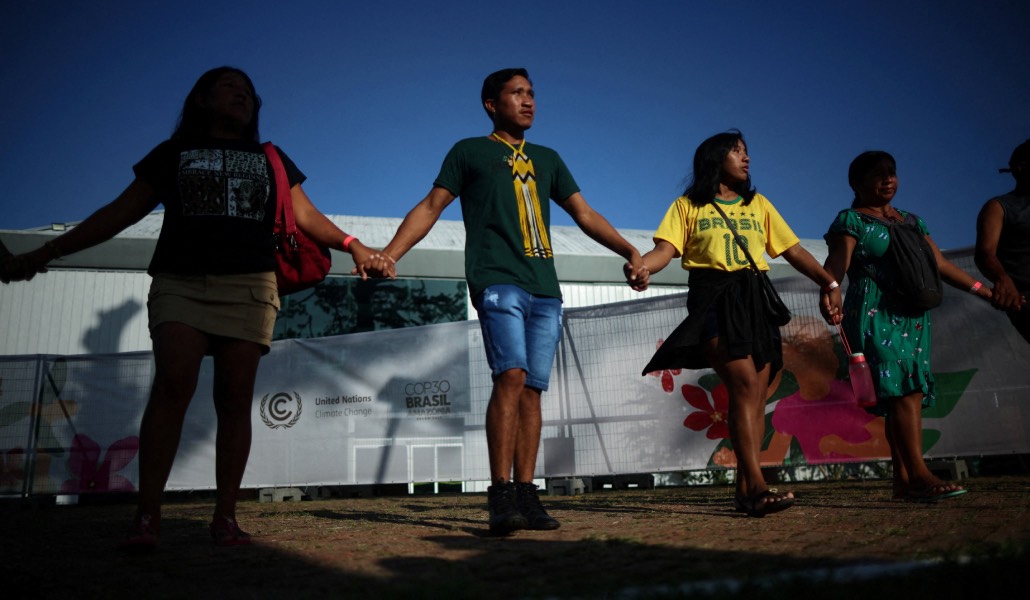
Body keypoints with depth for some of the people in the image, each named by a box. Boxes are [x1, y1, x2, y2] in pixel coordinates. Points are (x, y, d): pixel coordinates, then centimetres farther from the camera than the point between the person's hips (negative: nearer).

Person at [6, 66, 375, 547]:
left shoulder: (270, 160, 23)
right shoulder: (173, 153, 20)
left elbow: (306, 216, 13)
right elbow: (120, 212, 16)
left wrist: (351, 244, -6)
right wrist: (46, 252, 10)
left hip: (249, 286, 1)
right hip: (181, 282, -1)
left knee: (235, 397, -6)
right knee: (172, 386, -17)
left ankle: (225, 517, -3)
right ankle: (147, 515, -14)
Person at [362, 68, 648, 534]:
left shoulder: (547, 159, 26)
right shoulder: (469, 152, 14)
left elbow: (584, 214, 25)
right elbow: (431, 206, 8)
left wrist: (630, 252, 15)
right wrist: (390, 253, -6)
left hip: (545, 288, 5)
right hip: (497, 281, -5)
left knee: (532, 389, 0)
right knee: (511, 375, -20)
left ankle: (525, 495, 3)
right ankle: (501, 496, -16)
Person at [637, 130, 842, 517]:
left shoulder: (759, 205, 23)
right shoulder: (688, 206, 12)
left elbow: (794, 251, 19)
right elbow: (666, 249, -2)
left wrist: (828, 283, 6)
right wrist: (639, 264, -24)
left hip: (756, 299, 4)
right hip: (714, 299, -4)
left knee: (756, 395, -3)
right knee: (745, 382, -20)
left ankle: (745, 489, 2)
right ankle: (756, 484, -20)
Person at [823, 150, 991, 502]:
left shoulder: (912, 221, 23)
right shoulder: (850, 221, 2)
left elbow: (941, 265, 21)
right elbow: (836, 267, -13)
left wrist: (988, 293, 16)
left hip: (913, 316, 7)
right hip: (875, 315, -7)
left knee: (909, 393, 2)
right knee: (903, 387, -19)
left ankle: (903, 481, 4)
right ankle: (919, 474, -22)